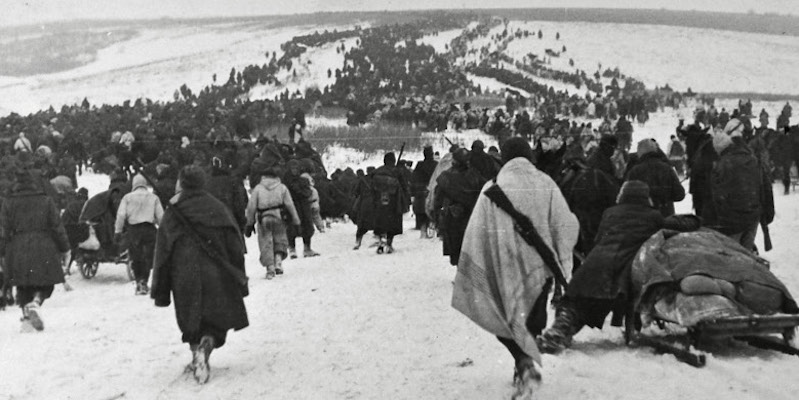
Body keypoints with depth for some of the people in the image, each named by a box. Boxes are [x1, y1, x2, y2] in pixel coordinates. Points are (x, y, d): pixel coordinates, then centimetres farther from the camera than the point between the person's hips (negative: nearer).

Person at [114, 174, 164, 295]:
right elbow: (160, 216, 4)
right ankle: (144, 282, -2)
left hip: (133, 229, 0)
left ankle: (139, 281, 1)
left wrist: (118, 231, 0)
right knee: (148, 257, 5)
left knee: (135, 258, 9)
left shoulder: (127, 197, 6)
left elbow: (121, 215, -2)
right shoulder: (153, 198, 8)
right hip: (149, 229, 0)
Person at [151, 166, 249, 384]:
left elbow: (163, 253, -1)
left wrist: (160, 291, 5)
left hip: (185, 279, 0)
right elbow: (235, 246, 1)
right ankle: (205, 346, -18)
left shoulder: (172, 214, -1)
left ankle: (198, 358, 11)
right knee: (217, 320, 7)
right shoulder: (217, 208, 2)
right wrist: (239, 278, 8)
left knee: (192, 320, 15)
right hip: (217, 277, 0)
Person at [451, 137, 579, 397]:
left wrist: (471, 272, 6)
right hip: (539, 266, 2)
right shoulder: (546, 184, -1)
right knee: (532, 319, 19)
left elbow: (477, 232, -3)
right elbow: (565, 225, 0)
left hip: (505, 266, -2)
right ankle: (525, 364, 26)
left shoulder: (493, 188, -5)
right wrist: (563, 264, 11)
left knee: (507, 316, 10)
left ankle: (524, 361, -13)